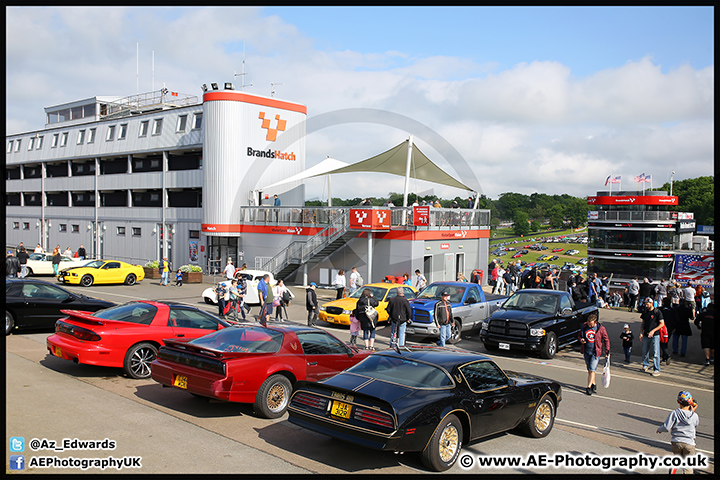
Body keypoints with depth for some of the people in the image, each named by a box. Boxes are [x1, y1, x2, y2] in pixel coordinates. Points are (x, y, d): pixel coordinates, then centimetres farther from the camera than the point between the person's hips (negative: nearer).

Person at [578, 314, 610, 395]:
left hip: (596, 352, -4)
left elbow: (606, 340, 1)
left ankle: (589, 387, -6)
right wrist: (580, 339, -10)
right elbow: (579, 335, 15)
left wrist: (607, 352, 1)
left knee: (592, 370, -9)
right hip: (586, 352, 4)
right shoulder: (584, 326, -1)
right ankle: (593, 385, 26)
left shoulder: (601, 329, -9)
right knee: (589, 370, 12)